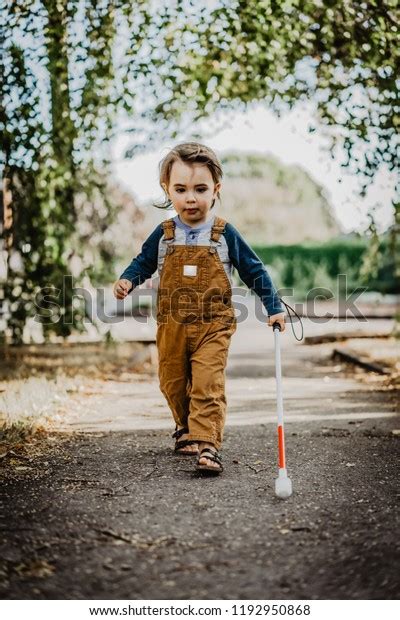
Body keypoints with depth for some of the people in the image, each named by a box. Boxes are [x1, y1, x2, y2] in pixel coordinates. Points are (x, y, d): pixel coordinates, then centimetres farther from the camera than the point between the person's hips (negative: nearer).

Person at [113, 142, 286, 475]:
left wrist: (274, 307, -4)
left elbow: (255, 272, 1)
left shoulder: (225, 235, -6)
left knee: (208, 387, -13)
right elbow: (143, 263, 12)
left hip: (213, 326, -3)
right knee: (173, 384, 17)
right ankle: (186, 428, 40)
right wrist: (126, 280, -10)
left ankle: (207, 446, -15)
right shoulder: (164, 235, -1)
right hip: (172, 326, 3)